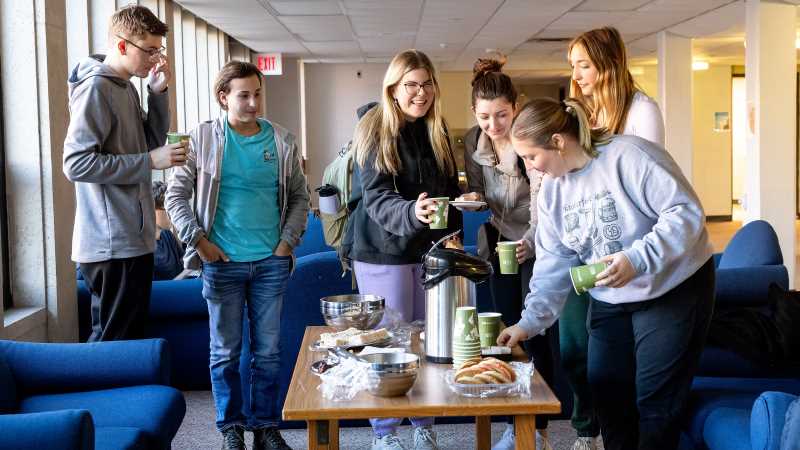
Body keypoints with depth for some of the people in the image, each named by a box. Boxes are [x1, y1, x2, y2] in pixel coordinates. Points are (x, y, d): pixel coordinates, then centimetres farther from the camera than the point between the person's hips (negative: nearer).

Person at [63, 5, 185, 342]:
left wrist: (158, 92, 7)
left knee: (131, 337, 15)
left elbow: (152, 140, 19)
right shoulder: (95, 87, -13)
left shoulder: (125, 88, 14)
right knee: (114, 342, -3)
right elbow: (76, 163, -20)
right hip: (112, 244, -9)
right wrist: (150, 161, -19)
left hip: (133, 238, 9)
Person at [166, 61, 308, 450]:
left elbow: (299, 197, 10)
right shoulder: (203, 137, -2)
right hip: (222, 262, -2)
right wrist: (197, 239, -8)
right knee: (225, 352, 7)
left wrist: (288, 241, 0)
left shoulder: (281, 141, 4)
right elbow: (176, 195, 0)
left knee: (268, 351, 9)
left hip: (271, 262, 2)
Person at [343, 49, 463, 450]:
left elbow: (451, 189, 16)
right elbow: (376, 198, -20)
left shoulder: (437, 131, 7)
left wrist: (452, 233, 5)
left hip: (430, 251, 5)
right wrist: (411, 213, -38)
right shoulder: (374, 130, -10)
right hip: (384, 254, -5)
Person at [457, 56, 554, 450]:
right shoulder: (472, 140, -4)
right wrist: (473, 198, -16)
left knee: (534, 333, -3)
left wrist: (529, 241, -43)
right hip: (499, 243, 5)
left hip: (534, 244, -5)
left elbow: (542, 202, -26)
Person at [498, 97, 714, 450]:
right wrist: (529, 322, -3)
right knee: (607, 395, 7)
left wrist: (637, 258, -33)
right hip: (609, 300, 7)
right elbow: (554, 262, 4)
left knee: (655, 403, -4)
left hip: (672, 289, -6)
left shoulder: (628, 156, -21)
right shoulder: (552, 188, 2)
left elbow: (687, 212, -23)